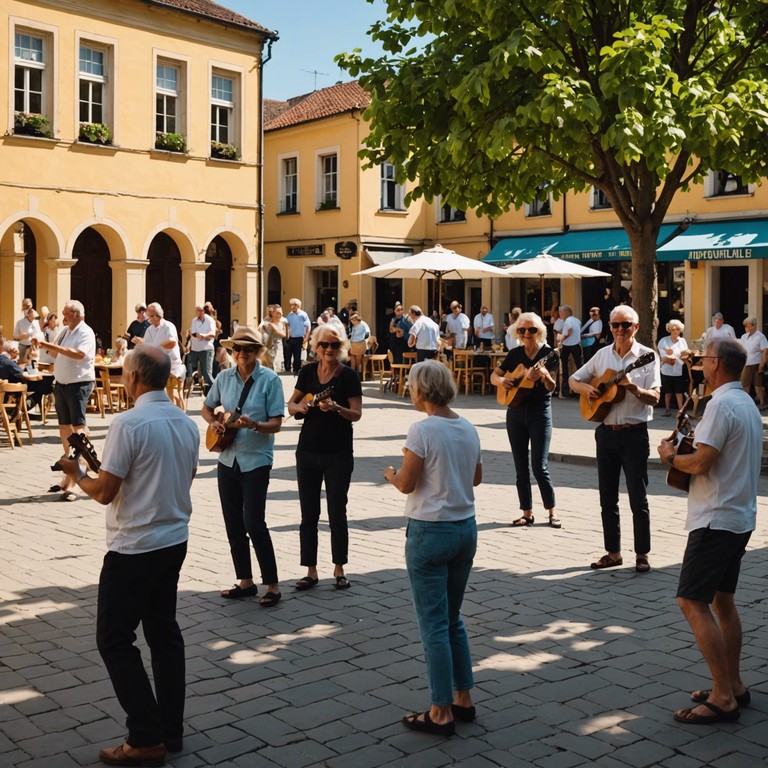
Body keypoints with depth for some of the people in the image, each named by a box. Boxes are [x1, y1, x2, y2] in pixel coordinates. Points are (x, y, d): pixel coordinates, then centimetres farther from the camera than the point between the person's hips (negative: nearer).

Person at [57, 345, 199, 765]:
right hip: (175, 540, 8)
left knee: (115, 639, 3)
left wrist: (76, 474, 3)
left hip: (134, 548, -8)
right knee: (164, 631, 16)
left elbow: (104, 492, -18)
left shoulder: (128, 423, -19)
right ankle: (171, 731, 23)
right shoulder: (187, 423, 5)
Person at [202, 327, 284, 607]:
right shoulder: (224, 377, 5)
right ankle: (245, 581, 23)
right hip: (228, 458, 6)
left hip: (256, 460, -5)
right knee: (233, 524, 10)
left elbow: (276, 424, -12)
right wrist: (214, 422, -3)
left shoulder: (269, 379, -9)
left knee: (254, 524, -9)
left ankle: (272, 585, 3)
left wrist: (254, 425, -30)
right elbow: (207, 408, 18)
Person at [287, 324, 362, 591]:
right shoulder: (307, 372, 5)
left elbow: (357, 414, -11)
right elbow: (291, 405, 11)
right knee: (308, 514, 6)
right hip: (308, 451, 4)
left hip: (338, 454, -3)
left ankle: (339, 569, 19)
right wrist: (298, 407, -11)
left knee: (337, 513, 5)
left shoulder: (348, 375, -7)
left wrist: (336, 408, -29)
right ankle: (311, 571, 15)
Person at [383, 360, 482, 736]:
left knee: (434, 624, 2)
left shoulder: (423, 429, -16)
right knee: (453, 618, 19)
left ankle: (441, 714, 8)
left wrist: (391, 474, 6)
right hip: (466, 528, 7)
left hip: (430, 531, -7)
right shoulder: (467, 428, 5)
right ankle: (463, 699, 25)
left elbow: (406, 484, -13)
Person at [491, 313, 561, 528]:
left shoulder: (548, 353, -6)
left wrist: (544, 375, -37)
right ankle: (527, 513, 15)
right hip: (516, 412, 5)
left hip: (540, 412, -4)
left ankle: (552, 512, 6)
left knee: (539, 466, -8)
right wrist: (502, 381, -14)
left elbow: (551, 388, -16)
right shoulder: (514, 354, 6)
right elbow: (494, 376, 9)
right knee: (521, 468, 7)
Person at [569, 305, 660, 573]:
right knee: (607, 497, 10)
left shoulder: (647, 356, -6)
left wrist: (632, 387, -29)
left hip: (634, 434, -5)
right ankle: (613, 552, 20)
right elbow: (574, 380, 14)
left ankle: (642, 554, 12)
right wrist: (586, 388, -6)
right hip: (606, 432, 5)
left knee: (638, 498, 1)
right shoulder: (602, 355, 7)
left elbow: (654, 398, -13)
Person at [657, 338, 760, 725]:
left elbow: (700, 463, -22)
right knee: (722, 600, 17)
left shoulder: (721, 404, -18)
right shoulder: (748, 403, 14)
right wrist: (689, 445, 13)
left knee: (693, 603, -8)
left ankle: (723, 698, -8)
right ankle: (734, 686, 23)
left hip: (716, 519, -10)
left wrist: (670, 455, -4)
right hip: (740, 517, 10)